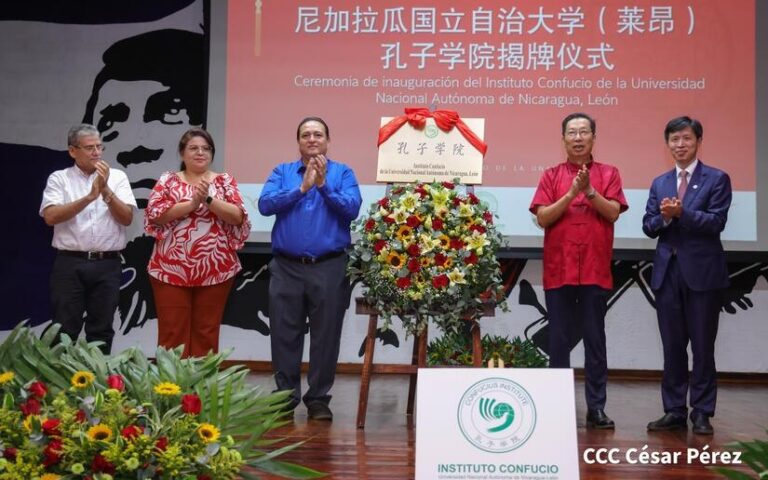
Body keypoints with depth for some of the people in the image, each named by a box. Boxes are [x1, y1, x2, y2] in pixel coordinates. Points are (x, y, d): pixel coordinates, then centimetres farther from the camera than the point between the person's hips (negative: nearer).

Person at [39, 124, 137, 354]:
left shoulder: (117, 177, 7)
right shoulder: (59, 178, 4)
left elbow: (127, 218, -2)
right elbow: (50, 216, -10)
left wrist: (106, 190, -14)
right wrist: (89, 197, -17)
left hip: (107, 265, 1)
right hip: (69, 263, -1)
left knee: (101, 331, 8)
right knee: (64, 331, 3)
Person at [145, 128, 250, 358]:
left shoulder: (225, 181, 9)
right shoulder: (167, 180, 8)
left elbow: (238, 216, -4)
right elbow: (154, 213, -7)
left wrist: (208, 199, -15)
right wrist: (192, 203, -14)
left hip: (215, 271, 1)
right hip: (171, 270, 0)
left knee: (206, 334, 6)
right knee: (172, 334, 1)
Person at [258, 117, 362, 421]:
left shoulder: (342, 173, 6)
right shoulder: (282, 172, 10)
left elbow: (352, 209, -9)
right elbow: (265, 204, -6)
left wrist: (324, 185, -16)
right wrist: (302, 188, -12)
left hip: (329, 268, -1)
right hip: (286, 267, 2)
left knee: (325, 336, 4)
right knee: (284, 335, 6)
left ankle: (319, 399, 15)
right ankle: (285, 396, 19)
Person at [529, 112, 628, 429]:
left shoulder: (608, 174, 9)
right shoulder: (551, 175, 8)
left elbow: (613, 212, -4)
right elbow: (542, 218, -2)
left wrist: (589, 190, -16)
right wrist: (571, 193, -12)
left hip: (595, 269, 0)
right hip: (558, 269, 0)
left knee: (595, 339, 3)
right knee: (559, 340, 3)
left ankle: (596, 408, 8)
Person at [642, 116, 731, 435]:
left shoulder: (717, 179, 0)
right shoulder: (659, 183, 14)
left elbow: (716, 221, -11)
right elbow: (649, 227, 7)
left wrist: (681, 213, -22)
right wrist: (664, 217, -13)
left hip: (703, 272, -4)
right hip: (667, 272, 4)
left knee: (703, 346, 2)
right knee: (672, 346, 8)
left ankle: (702, 413, 11)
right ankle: (674, 411, 15)